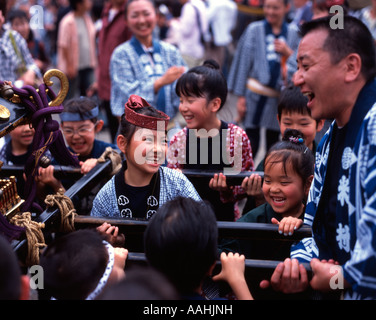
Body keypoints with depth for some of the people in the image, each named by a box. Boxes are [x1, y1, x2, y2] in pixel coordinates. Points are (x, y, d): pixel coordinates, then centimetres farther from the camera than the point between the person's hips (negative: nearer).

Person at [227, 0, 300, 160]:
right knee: (251, 143, -3)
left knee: (273, 143, 9)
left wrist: (288, 53, -10)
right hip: (255, 93, -2)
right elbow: (243, 62, 3)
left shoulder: (293, 33, 8)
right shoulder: (254, 29, 4)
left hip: (279, 97, 2)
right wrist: (240, 96, -2)